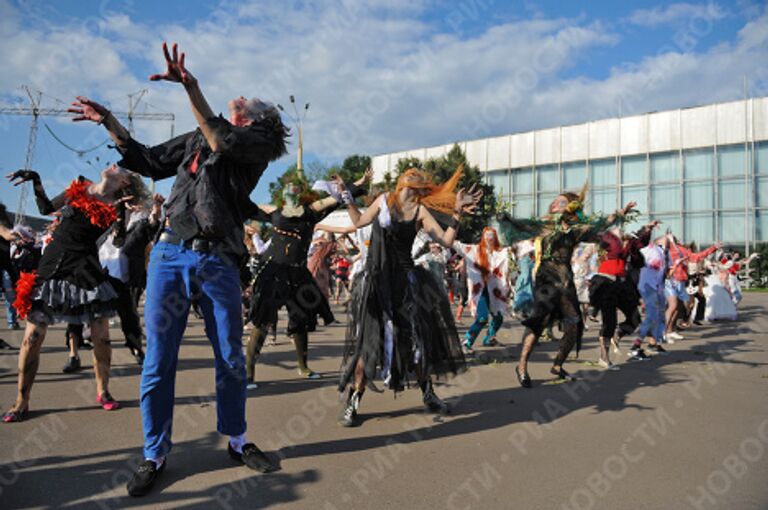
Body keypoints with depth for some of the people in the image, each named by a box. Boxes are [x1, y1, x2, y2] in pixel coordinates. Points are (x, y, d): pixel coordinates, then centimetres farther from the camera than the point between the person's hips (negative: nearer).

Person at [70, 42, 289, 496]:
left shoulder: (258, 144, 4)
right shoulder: (196, 139, 18)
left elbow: (223, 142, -17)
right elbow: (149, 162, 25)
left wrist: (191, 87, -26)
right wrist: (109, 122, 19)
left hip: (218, 262, -3)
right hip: (170, 254, 3)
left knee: (231, 360, 6)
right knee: (158, 362, 4)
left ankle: (237, 441, 26)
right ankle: (155, 455, 18)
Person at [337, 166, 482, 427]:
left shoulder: (420, 212, 4)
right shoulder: (384, 200, 6)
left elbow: (446, 241, -4)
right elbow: (359, 222, 17)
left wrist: (457, 214, -10)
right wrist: (347, 197, 17)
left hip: (405, 279, 2)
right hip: (376, 279, -1)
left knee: (418, 337, 6)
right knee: (369, 341, -5)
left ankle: (428, 394, 25)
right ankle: (351, 403, 6)